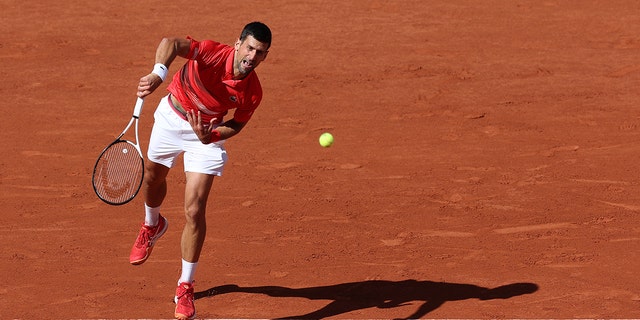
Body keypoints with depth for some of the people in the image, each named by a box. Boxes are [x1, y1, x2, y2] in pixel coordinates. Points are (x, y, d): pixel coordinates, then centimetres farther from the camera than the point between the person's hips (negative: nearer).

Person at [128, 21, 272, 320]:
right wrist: (158, 74, -66)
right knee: (153, 178, 26)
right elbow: (171, 43, -46)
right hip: (171, 118, 1)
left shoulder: (252, 93, -24)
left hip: (207, 132, -1)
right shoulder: (213, 53, -33)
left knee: (194, 211, -11)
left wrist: (211, 136, -29)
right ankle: (152, 225, 63)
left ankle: (185, 288, 4)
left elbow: (237, 124, -8)